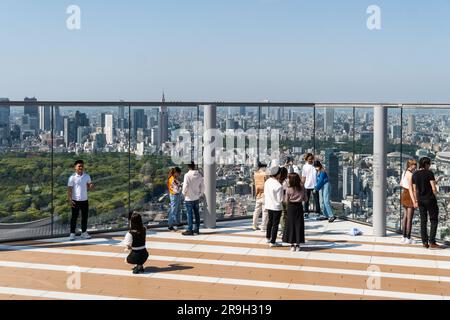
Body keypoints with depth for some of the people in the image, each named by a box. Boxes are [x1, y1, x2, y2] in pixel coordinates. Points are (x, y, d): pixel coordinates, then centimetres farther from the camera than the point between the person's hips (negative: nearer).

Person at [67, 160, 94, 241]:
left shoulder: (87, 176, 4)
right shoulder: (72, 177, -8)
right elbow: (69, 189, -8)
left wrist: (91, 185, -13)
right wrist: (70, 200, -14)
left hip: (85, 200, 4)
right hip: (75, 200, -4)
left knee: (85, 217, 10)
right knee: (74, 217, 2)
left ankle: (84, 232, 21)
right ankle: (72, 233, 9)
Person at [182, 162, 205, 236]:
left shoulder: (187, 175, -17)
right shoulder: (199, 175, 0)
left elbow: (185, 186, -19)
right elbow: (202, 186, 5)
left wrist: (184, 193, -1)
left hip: (189, 198, -5)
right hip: (197, 198, 5)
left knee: (190, 214, -1)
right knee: (196, 213, 13)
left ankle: (190, 230, 2)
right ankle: (197, 229, 20)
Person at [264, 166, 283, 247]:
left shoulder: (267, 182, -5)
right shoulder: (278, 186, -27)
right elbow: (280, 199, -21)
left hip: (268, 205, 7)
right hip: (276, 207, -7)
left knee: (270, 221, 25)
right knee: (275, 224, 5)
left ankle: (268, 238, 41)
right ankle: (272, 242, 11)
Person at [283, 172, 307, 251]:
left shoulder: (288, 189, -12)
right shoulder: (302, 188, -5)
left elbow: (286, 201, -6)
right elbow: (305, 199, 2)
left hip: (291, 207, -2)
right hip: (299, 207, 2)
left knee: (291, 225, 7)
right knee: (299, 225, 8)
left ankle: (292, 245, 9)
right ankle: (297, 244, 10)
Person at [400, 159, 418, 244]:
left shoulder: (404, 172, 8)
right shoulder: (410, 174, -19)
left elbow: (401, 184, 23)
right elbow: (410, 189, -23)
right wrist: (414, 201, -24)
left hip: (404, 194, 9)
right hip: (410, 196, -9)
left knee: (405, 216, 14)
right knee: (410, 218, -4)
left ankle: (404, 237, 20)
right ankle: (408, 239, -1)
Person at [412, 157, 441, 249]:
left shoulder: (415, 175, 6)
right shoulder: (429, 173, -12)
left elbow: (415, 190, 10)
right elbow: (434, 188, -14)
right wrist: (435, 194, 4)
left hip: (420, 200, 6)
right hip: (430, 199, -5)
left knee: (423, 221, 9)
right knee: (434, 220, 2)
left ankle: (425, 242, 8)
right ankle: (432, 241, -5)